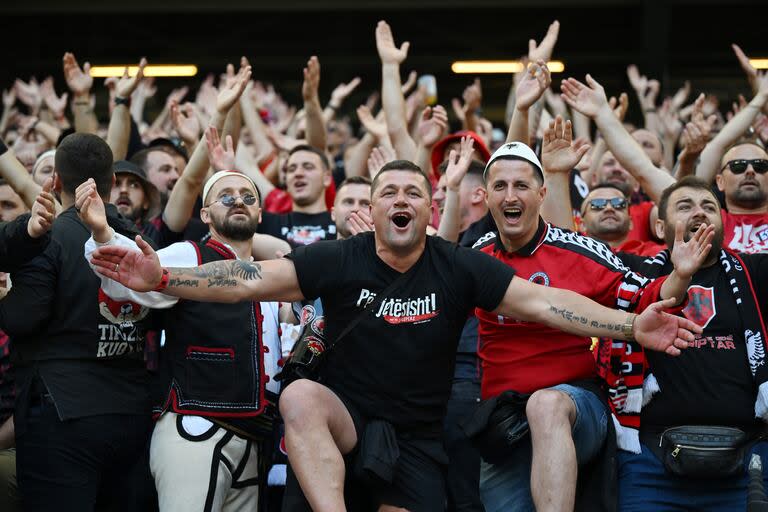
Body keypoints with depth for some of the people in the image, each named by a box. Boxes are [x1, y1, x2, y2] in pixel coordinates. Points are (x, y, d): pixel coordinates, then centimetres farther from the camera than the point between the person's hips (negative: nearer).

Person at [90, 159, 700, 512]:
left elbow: (542, 302, -9)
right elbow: (253, 279, -14)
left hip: (417, 438, 1)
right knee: (300, 396, -33)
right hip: (345, 417, -1)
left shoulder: (459, 266, -6)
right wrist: (162, 278, -26)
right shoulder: (340, 260, -8)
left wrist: (631, 326, -19)